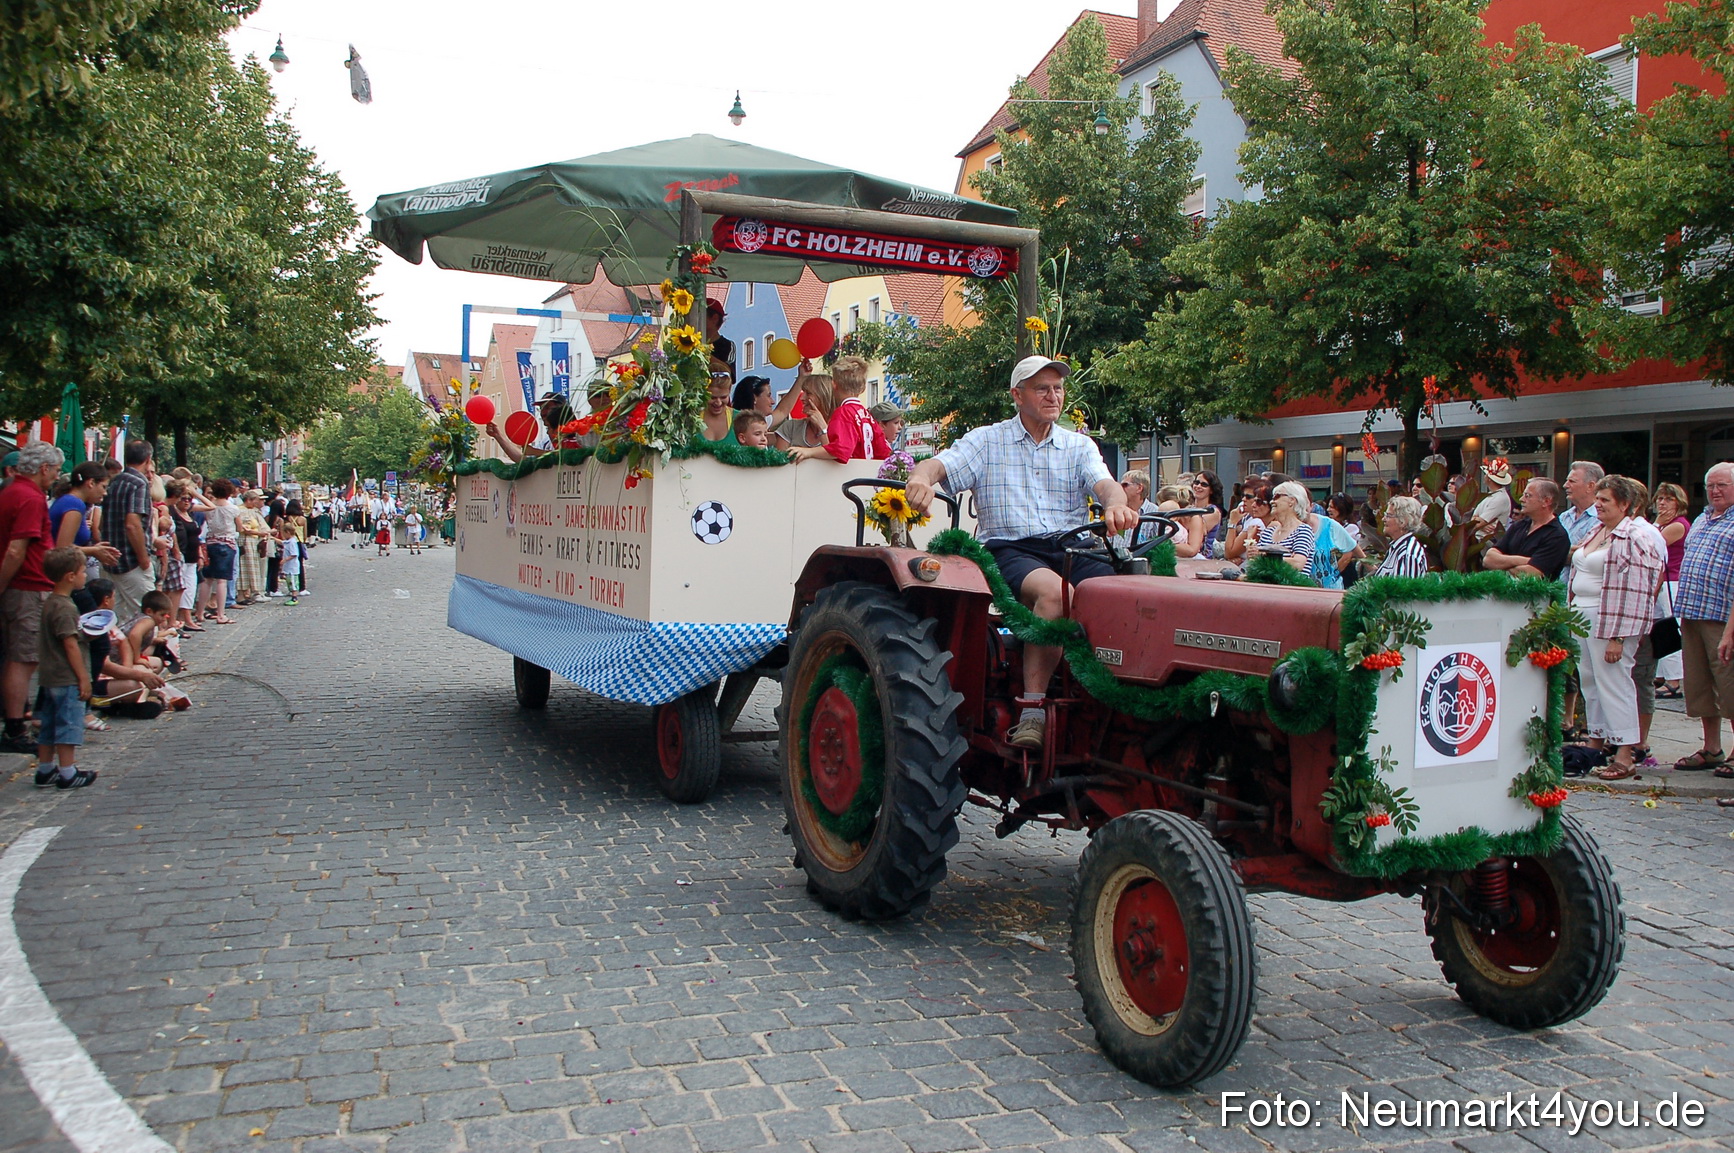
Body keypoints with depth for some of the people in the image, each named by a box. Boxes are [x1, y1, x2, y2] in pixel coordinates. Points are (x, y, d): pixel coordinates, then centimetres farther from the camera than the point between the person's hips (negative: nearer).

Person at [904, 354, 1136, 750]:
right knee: (1054, 591, -37)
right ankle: (1033, 708, -31)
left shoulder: (1080, 446, 18)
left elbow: (1105, 484, 0)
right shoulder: (986, 441, 12)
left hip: (1073, 550, 3)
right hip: (1009, 550, -3)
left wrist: (1116, 505, -27)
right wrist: (920, 479, -29)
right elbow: (936, 465, -2)